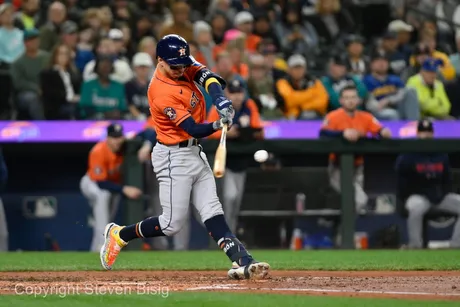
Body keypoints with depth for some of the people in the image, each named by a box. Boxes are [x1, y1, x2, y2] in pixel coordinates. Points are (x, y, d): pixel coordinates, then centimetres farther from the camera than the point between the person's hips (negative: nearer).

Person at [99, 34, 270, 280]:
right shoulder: (162, 93, -25)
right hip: (174, 157, -8)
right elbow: (194, 129, -26)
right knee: (172, 223, -4)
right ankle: (119, 235, 15)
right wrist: (218, 125, -44)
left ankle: (242, 262, -8)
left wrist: (221, 101, -34)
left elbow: (206, 76, -16)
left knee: (212, 211, 0)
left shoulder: (183, 65, -1)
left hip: (194, 153, 8)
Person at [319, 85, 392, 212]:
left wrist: (384, 132, -28)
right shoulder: (334, 116, -5)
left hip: (358, 165, 4)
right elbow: (323, 132, -21)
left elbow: (380, 130, -3)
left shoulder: (366, 117, 7)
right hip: (338, 167, -4)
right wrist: (343, 133, -36)